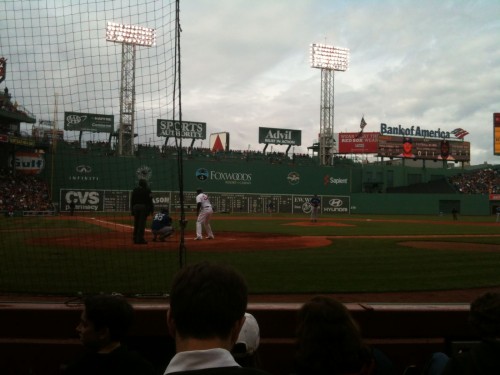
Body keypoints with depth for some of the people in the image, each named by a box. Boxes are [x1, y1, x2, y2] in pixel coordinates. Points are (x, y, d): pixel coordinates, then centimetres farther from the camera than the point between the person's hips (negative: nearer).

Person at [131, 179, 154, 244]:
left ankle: (135, 239, 11)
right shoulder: (147, 190, -3)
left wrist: (132, 209, 15)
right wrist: (151, 209, -1)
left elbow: (132, 200, 11)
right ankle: (140, 239, -7)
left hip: (135, 207, 5)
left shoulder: (135, 190, 12)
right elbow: (149, 200, -7)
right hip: (144, 206, -5)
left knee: (136, 224, 9)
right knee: (142, 224, -5)